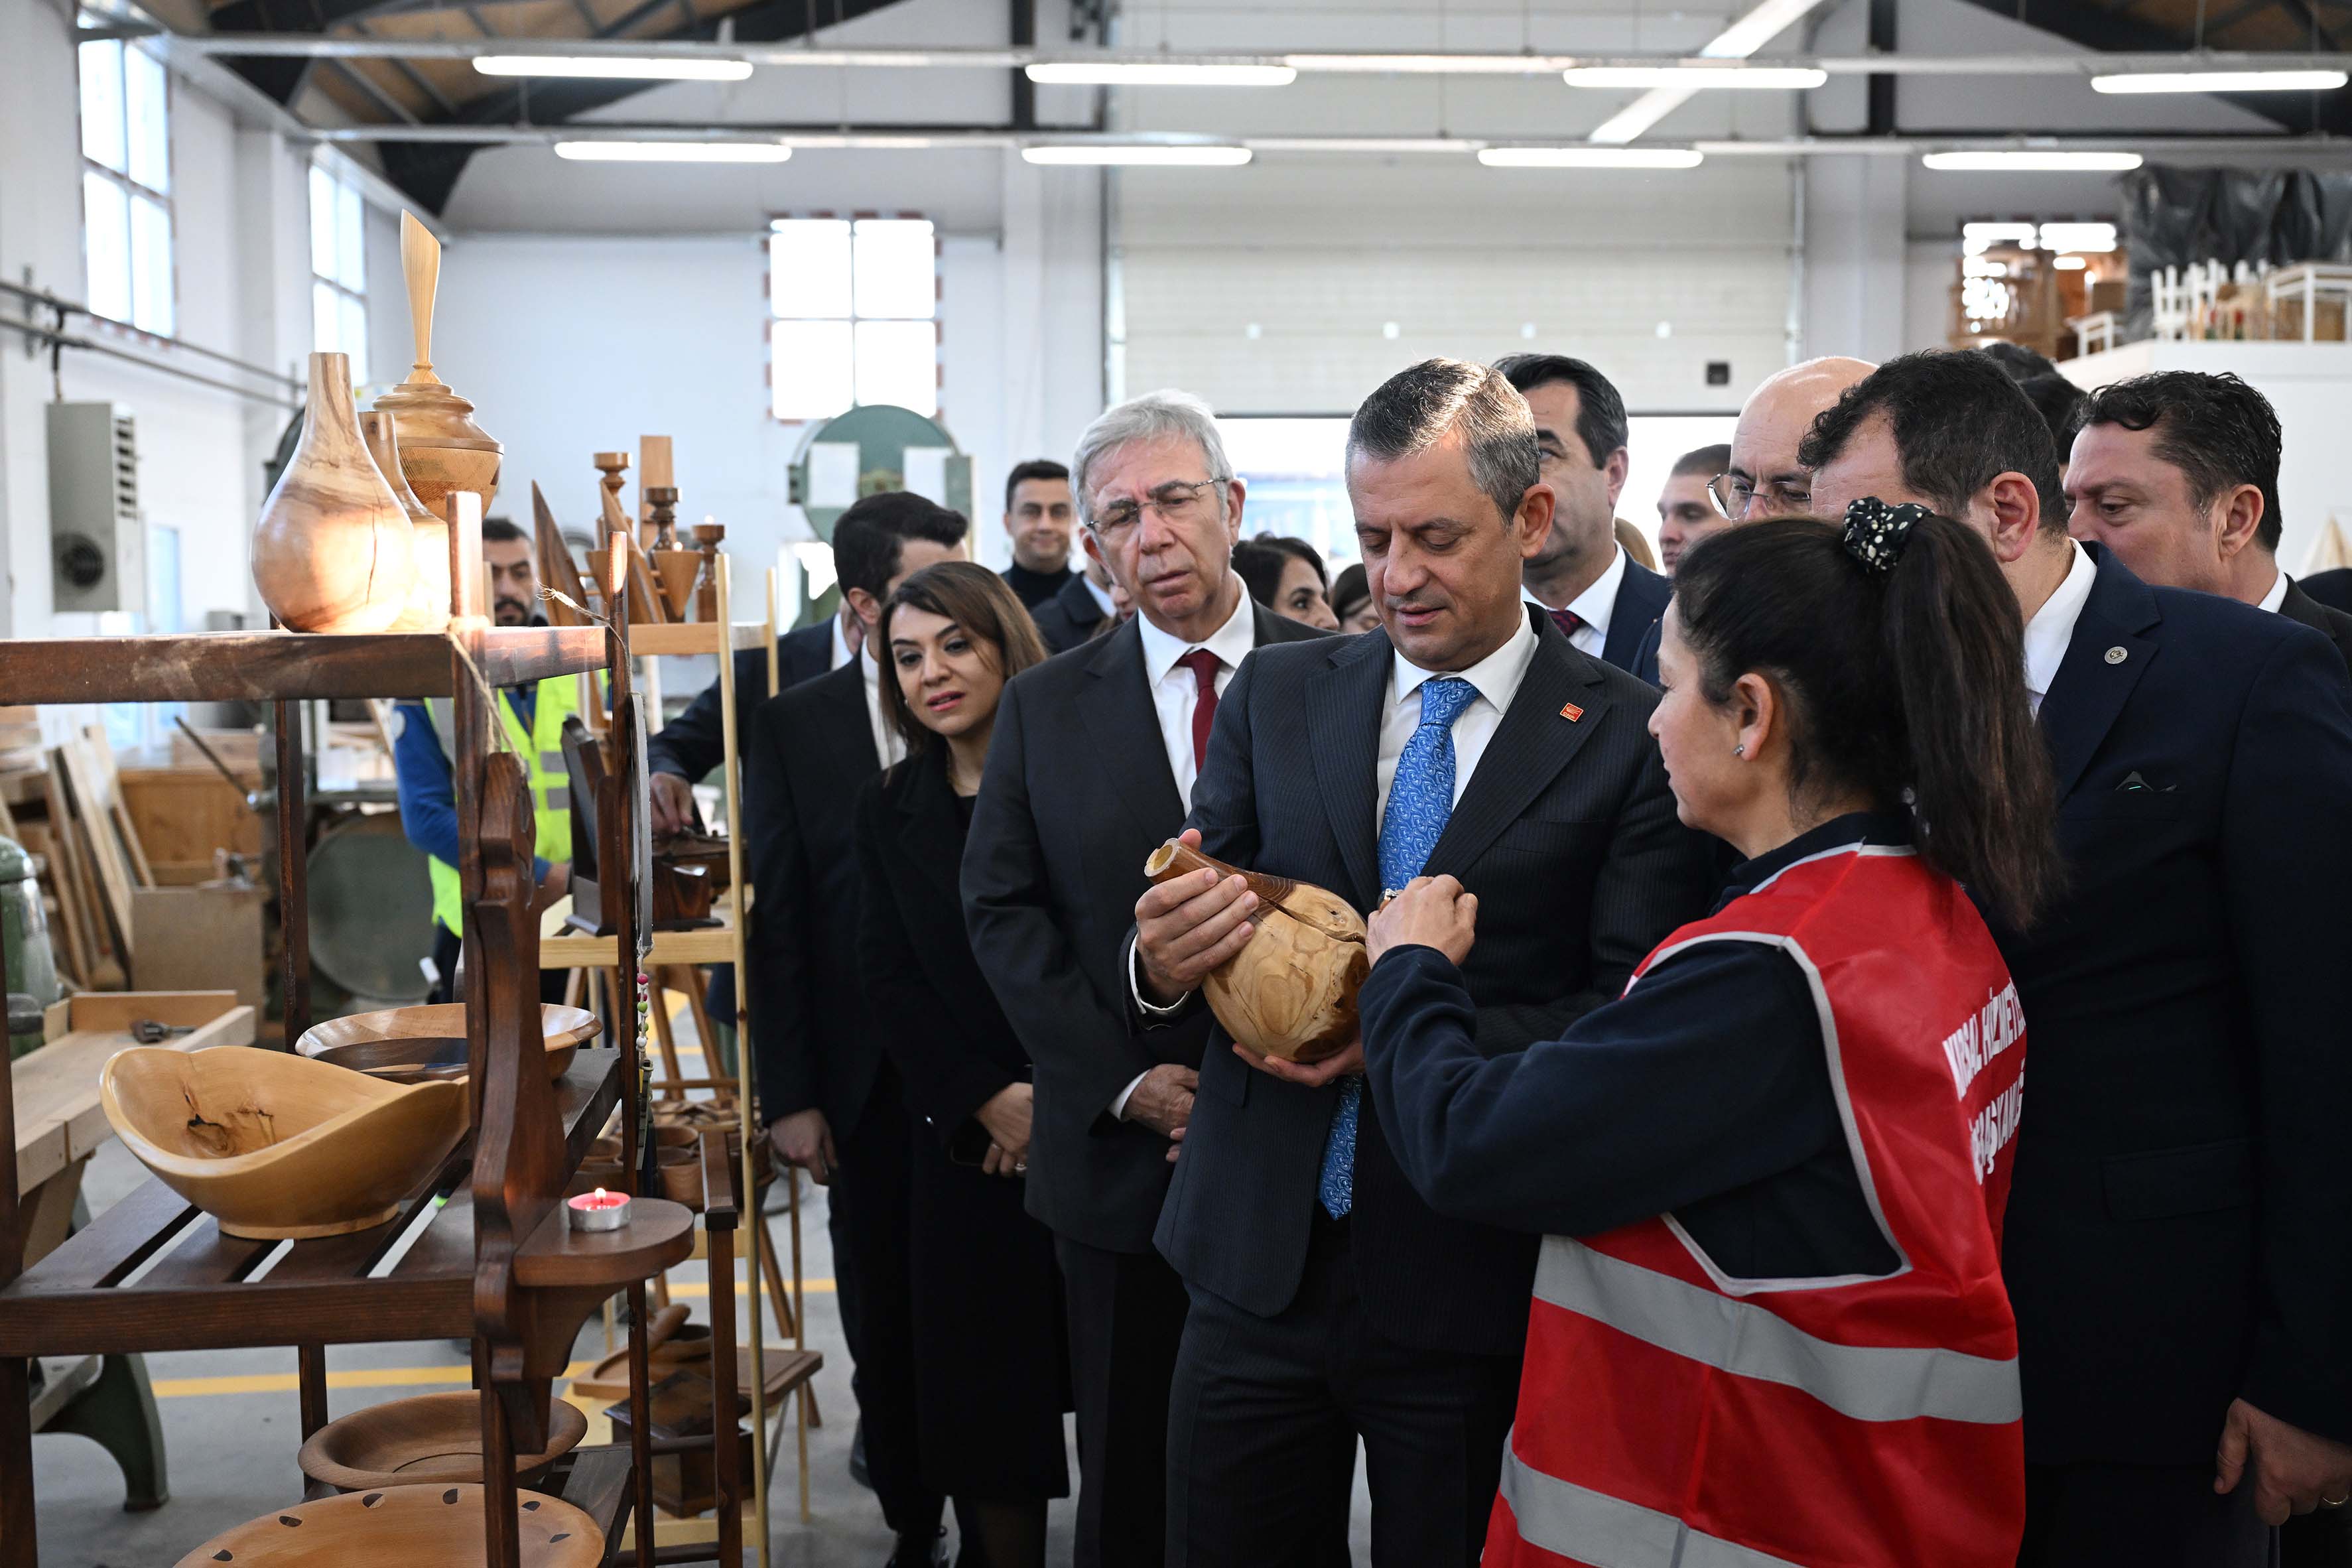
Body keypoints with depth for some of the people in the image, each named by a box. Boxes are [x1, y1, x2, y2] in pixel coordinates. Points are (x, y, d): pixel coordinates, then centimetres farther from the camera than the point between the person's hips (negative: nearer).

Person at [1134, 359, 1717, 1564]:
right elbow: (1189, 934, 5)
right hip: (1260, 1258, 3)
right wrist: (1162, 962, -19)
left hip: (1478, 1284, -3)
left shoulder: (1631, 736, -6)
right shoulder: (1275, 696, 5)